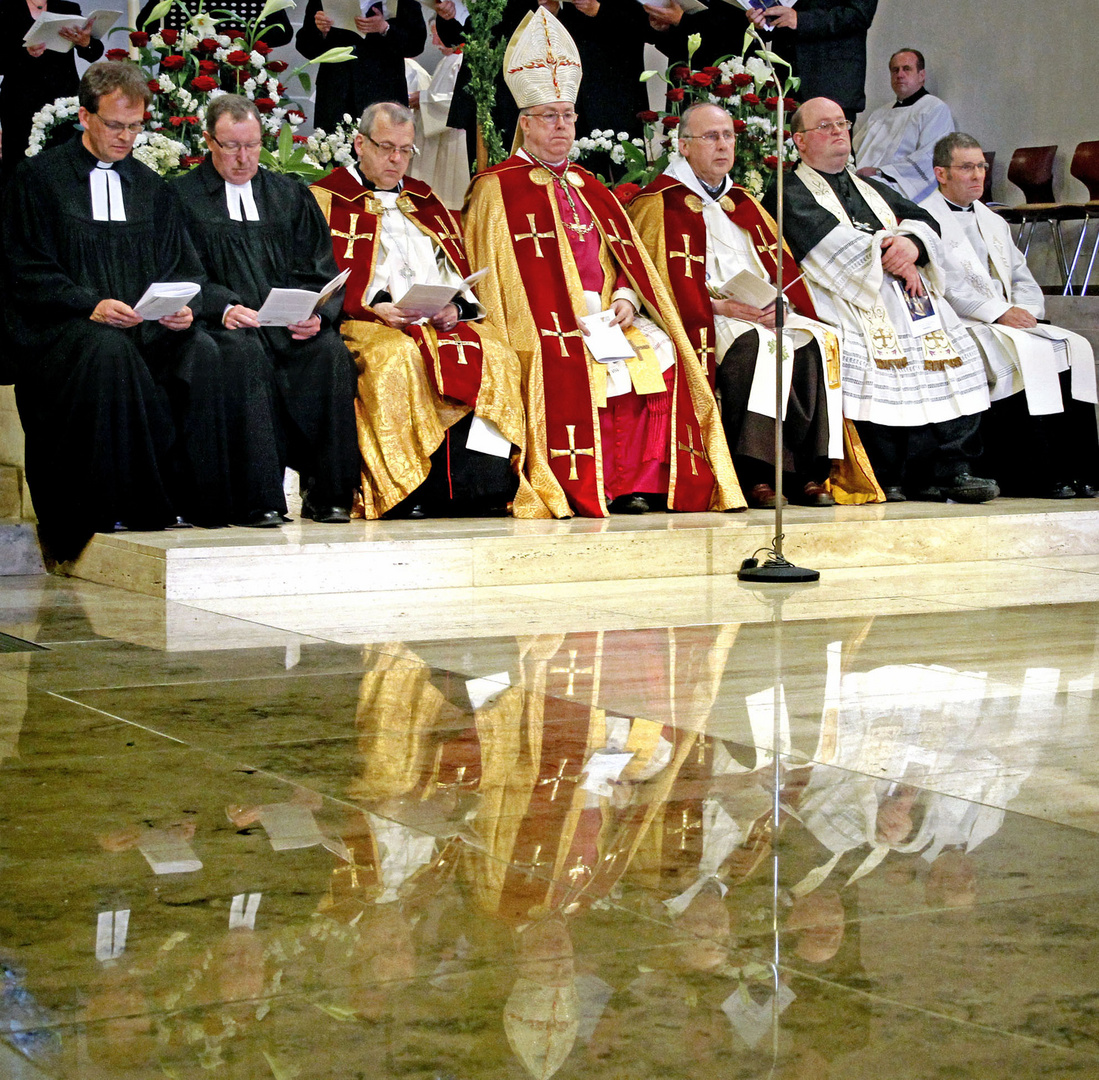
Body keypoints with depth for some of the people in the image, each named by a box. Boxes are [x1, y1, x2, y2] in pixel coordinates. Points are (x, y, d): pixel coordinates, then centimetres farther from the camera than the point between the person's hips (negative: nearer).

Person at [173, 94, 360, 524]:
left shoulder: (290, 195, 21)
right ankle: (261, 498, -35)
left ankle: (327, 495, -23)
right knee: (246, 353, -37)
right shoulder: (183, 197, 11)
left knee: (331, 353, -29)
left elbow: (319, 271, 13)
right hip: (227, 326, -3)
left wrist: (316, 313, -9)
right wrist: (224, 307, -20)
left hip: (294, 327, 3)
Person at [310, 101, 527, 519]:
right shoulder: (327, 198, 12)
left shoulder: (425, 201, 27)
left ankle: (482, 479, -31)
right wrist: (375, 307, -16)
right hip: (366, 326, -4)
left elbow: (463, 271, 20)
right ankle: (406, 488, -35)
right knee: (399, 358, -38)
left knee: (496, 355, -26)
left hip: (444, 322, 4)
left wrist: (455, 307, -3)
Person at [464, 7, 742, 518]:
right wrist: (571, 319, -15)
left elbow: (623, 260, 21)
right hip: (546, 325, -5)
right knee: (577, 361, -33)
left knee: (658, 350, -20)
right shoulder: (497, 189, 5)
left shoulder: (590, 189, 24)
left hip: (605, 316, 5)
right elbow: (497, 276, -4)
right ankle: (585, 488, -24)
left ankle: (635, 481, -20)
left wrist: (624, 300, -3)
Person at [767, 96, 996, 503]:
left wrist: (912, 244, -8)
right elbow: (825, 240, -8)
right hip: (839, 298, -6)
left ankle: (949, 469, -18)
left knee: (953, 346, -16)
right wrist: (887, 257, -10)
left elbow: (925, 222, 16)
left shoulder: (872, 190, 31)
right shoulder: (790, 195, 11)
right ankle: (883, 478, -28)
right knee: (867, 351, -33)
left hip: (907, 293, 6)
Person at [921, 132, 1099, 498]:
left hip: (1009, 322, 7)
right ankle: (1037, 476, -30)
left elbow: (1022, 279, 20)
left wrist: (1023, 311, -3)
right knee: (1028, 352, -32)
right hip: (959, 327, -7)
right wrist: (999, 313, -19)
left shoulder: (993, 222, 26)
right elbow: (945, 284, -12)